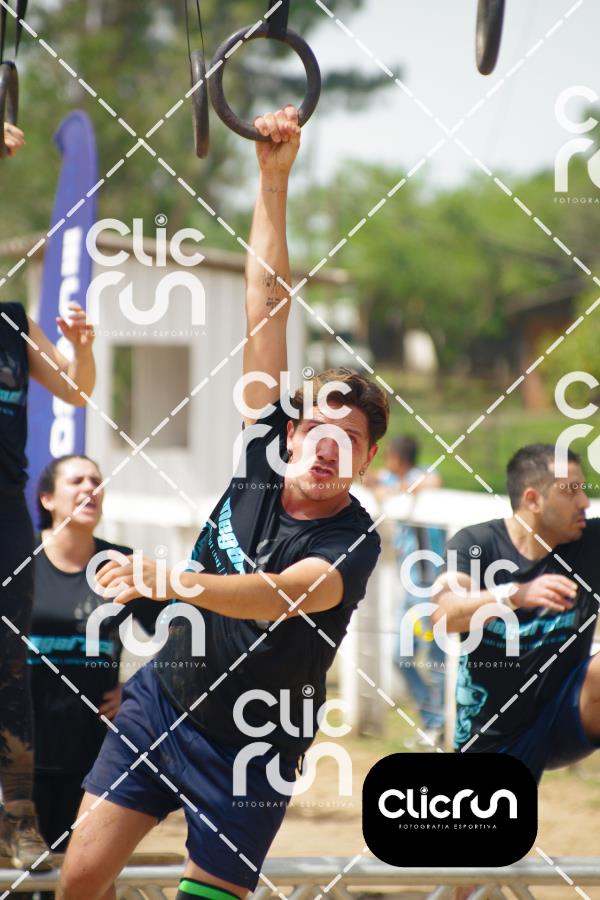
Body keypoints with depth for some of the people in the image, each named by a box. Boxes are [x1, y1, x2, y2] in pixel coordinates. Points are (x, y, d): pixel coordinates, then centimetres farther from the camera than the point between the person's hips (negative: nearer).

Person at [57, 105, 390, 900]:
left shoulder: (353, 543, -18)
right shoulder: (266, 457, -5)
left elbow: (280, 597, -39)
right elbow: (266, 305, -5)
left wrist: (177, 582, -56)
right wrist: (274, 179, -7)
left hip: (251, 746, -4)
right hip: (162, 701, 4)